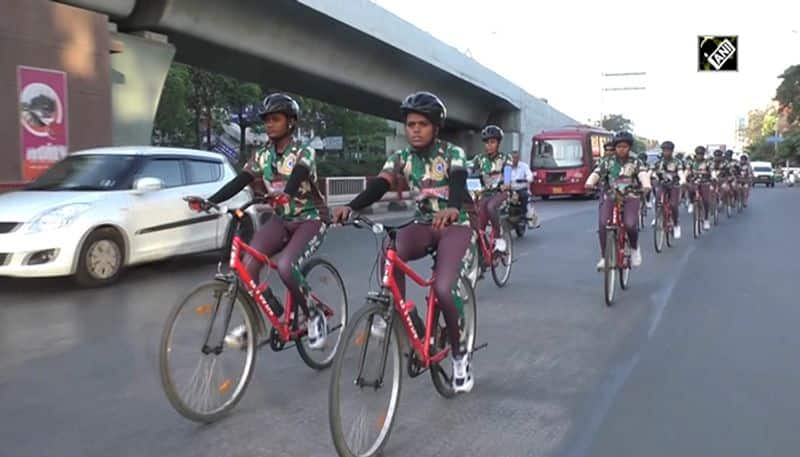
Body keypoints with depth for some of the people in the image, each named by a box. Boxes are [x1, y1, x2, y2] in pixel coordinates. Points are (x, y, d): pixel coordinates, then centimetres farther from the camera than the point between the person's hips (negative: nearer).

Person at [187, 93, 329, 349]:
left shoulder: (304, 152, -13)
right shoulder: (262, 156, 3)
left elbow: (297, 177, -34)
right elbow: (239, 182, -7)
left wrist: (284, 195, -57)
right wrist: (208, 201, -23)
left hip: (310, 218, -5)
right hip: (282, 219, 6)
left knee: (285, 267, -30)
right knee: (248, 264, -18)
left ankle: (314, 317, -6)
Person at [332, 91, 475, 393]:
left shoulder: (452, 153, -10)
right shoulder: (401, 158, 0)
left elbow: (459, 184, -30)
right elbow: (379, 186, -16)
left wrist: (453, 208, -55)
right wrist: (350, 207, -37)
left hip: (455, 226, -3)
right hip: (423, 225, 3)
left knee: (442, 289, -26)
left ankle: (459, 356, -3)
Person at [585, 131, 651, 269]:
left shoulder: (636, 162, 2)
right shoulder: (607, 161, 6)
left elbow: (643, 174, -17)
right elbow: (597, 173, -9)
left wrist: (646, 185, -40)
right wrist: (590, 182, -33)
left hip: (631, 197, -1)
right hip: (611, 197, 1)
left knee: (630, 224, -24)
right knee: (602, 224, -20)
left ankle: (635, 248, 7)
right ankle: (604, 257, -7)